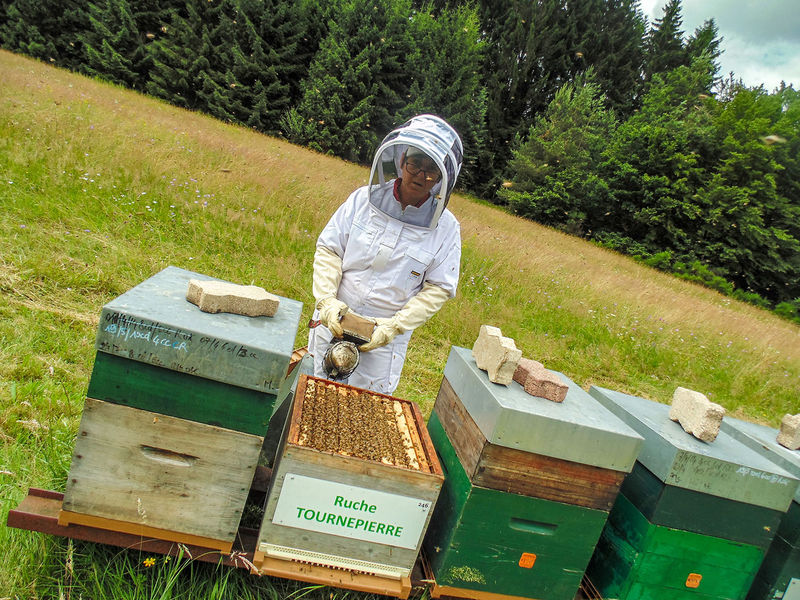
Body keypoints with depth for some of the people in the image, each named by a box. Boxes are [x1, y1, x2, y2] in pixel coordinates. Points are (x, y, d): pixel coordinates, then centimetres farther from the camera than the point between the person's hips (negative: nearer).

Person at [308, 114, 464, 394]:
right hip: (334, 321, 1)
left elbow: (438, 289, -6)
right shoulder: (364, 199, -6)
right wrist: (327, 300, -15)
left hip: (385, 339, -1)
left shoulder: (445, 227, -8)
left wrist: (395, 326, -15)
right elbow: (329, 248, -1)